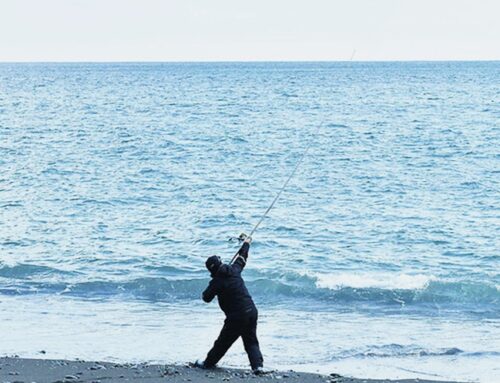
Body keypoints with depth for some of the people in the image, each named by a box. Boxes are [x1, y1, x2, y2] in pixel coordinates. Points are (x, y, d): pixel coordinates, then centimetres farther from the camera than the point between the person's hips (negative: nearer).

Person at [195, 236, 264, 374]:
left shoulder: (217, 282, -11)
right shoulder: (234, 270, 4)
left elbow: (206, 298, 1)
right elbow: (242, 257, 24)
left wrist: (209, 291, 23)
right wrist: (246, 244, 41)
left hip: (236, 317, -5)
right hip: (252, 311, 5)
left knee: (223, 342, 10)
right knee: (251, 342, 10)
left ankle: (208, 363, 26)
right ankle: (257, 365, -7)